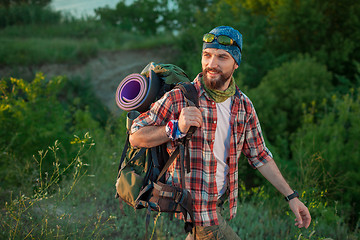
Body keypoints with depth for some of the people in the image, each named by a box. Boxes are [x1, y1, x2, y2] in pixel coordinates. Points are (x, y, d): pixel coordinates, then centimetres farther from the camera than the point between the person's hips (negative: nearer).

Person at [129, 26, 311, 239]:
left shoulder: (244, 105, 2)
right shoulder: (179, 98, -15)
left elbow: (259, 156, 11)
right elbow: (136, 137, -15)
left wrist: (291, 196, 8)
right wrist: (177, 128, -31)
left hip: (219, 202, 6)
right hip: (195, 203, -6)